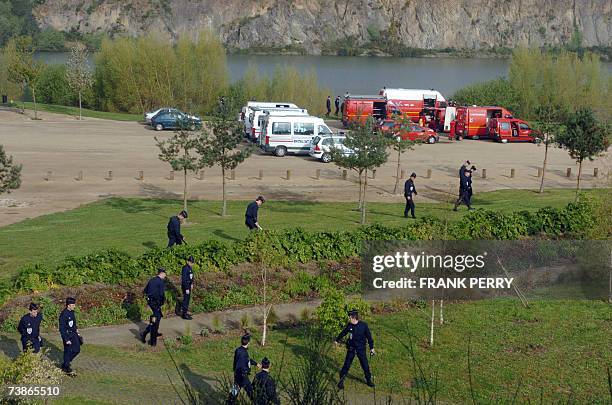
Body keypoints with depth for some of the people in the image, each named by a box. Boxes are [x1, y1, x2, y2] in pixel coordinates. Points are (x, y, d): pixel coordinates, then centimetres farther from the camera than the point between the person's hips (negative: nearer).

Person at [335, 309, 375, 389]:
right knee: (347, 364, 1)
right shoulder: (349, 325, -6)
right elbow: (343, 333, 13)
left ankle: (369, 380, 22)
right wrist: (337, 340, 27)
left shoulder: (363, 325, -13)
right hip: (351, 348, 1)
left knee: (365, 365, 4)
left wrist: (371, 348, -1)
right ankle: (341, 381, 10)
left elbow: (369, 336, -3)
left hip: (361, 349, -1)